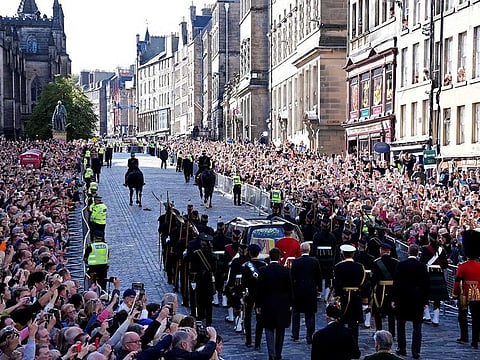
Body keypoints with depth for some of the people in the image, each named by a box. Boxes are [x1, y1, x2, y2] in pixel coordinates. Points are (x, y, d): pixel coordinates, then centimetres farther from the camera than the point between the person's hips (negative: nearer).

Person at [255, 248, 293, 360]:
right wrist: (290, 304, 11)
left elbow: (259, 290, -4)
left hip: (268, 304, -1)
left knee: (269, 329, 4)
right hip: (283, 304, 1)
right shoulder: (285, 271, -6)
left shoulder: (263, 271, -8)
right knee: (280, 330, 12)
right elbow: (289, 289, 0)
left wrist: (258, 305, 4)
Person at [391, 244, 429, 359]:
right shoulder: (422, 267, -4)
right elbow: (427, 284, -2)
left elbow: (396, 283, -7)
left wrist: (394, 299, -1)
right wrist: (425, 300, 7)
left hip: (402, 299, 0)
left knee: (401, 325, 13)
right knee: (417, 326, 5)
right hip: (418, 300, 1)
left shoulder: (401, 265, -7)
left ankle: (402, 349, 14)